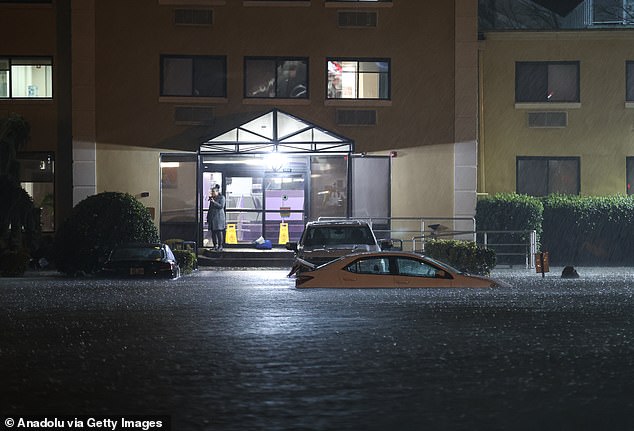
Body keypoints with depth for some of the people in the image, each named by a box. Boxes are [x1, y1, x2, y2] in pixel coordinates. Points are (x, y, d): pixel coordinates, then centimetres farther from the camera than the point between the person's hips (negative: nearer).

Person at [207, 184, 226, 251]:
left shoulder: (221, 197, -2)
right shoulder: (212, 198, 16)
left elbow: (221, 206, -14)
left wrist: (214, 202, -18)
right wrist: (208, 217, 18)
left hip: (219, 217, -6)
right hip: (212, 217, 6)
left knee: (219, 232, -7)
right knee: (213, 232, 4)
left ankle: (220, 246, -3)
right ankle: (215, 245, 9)